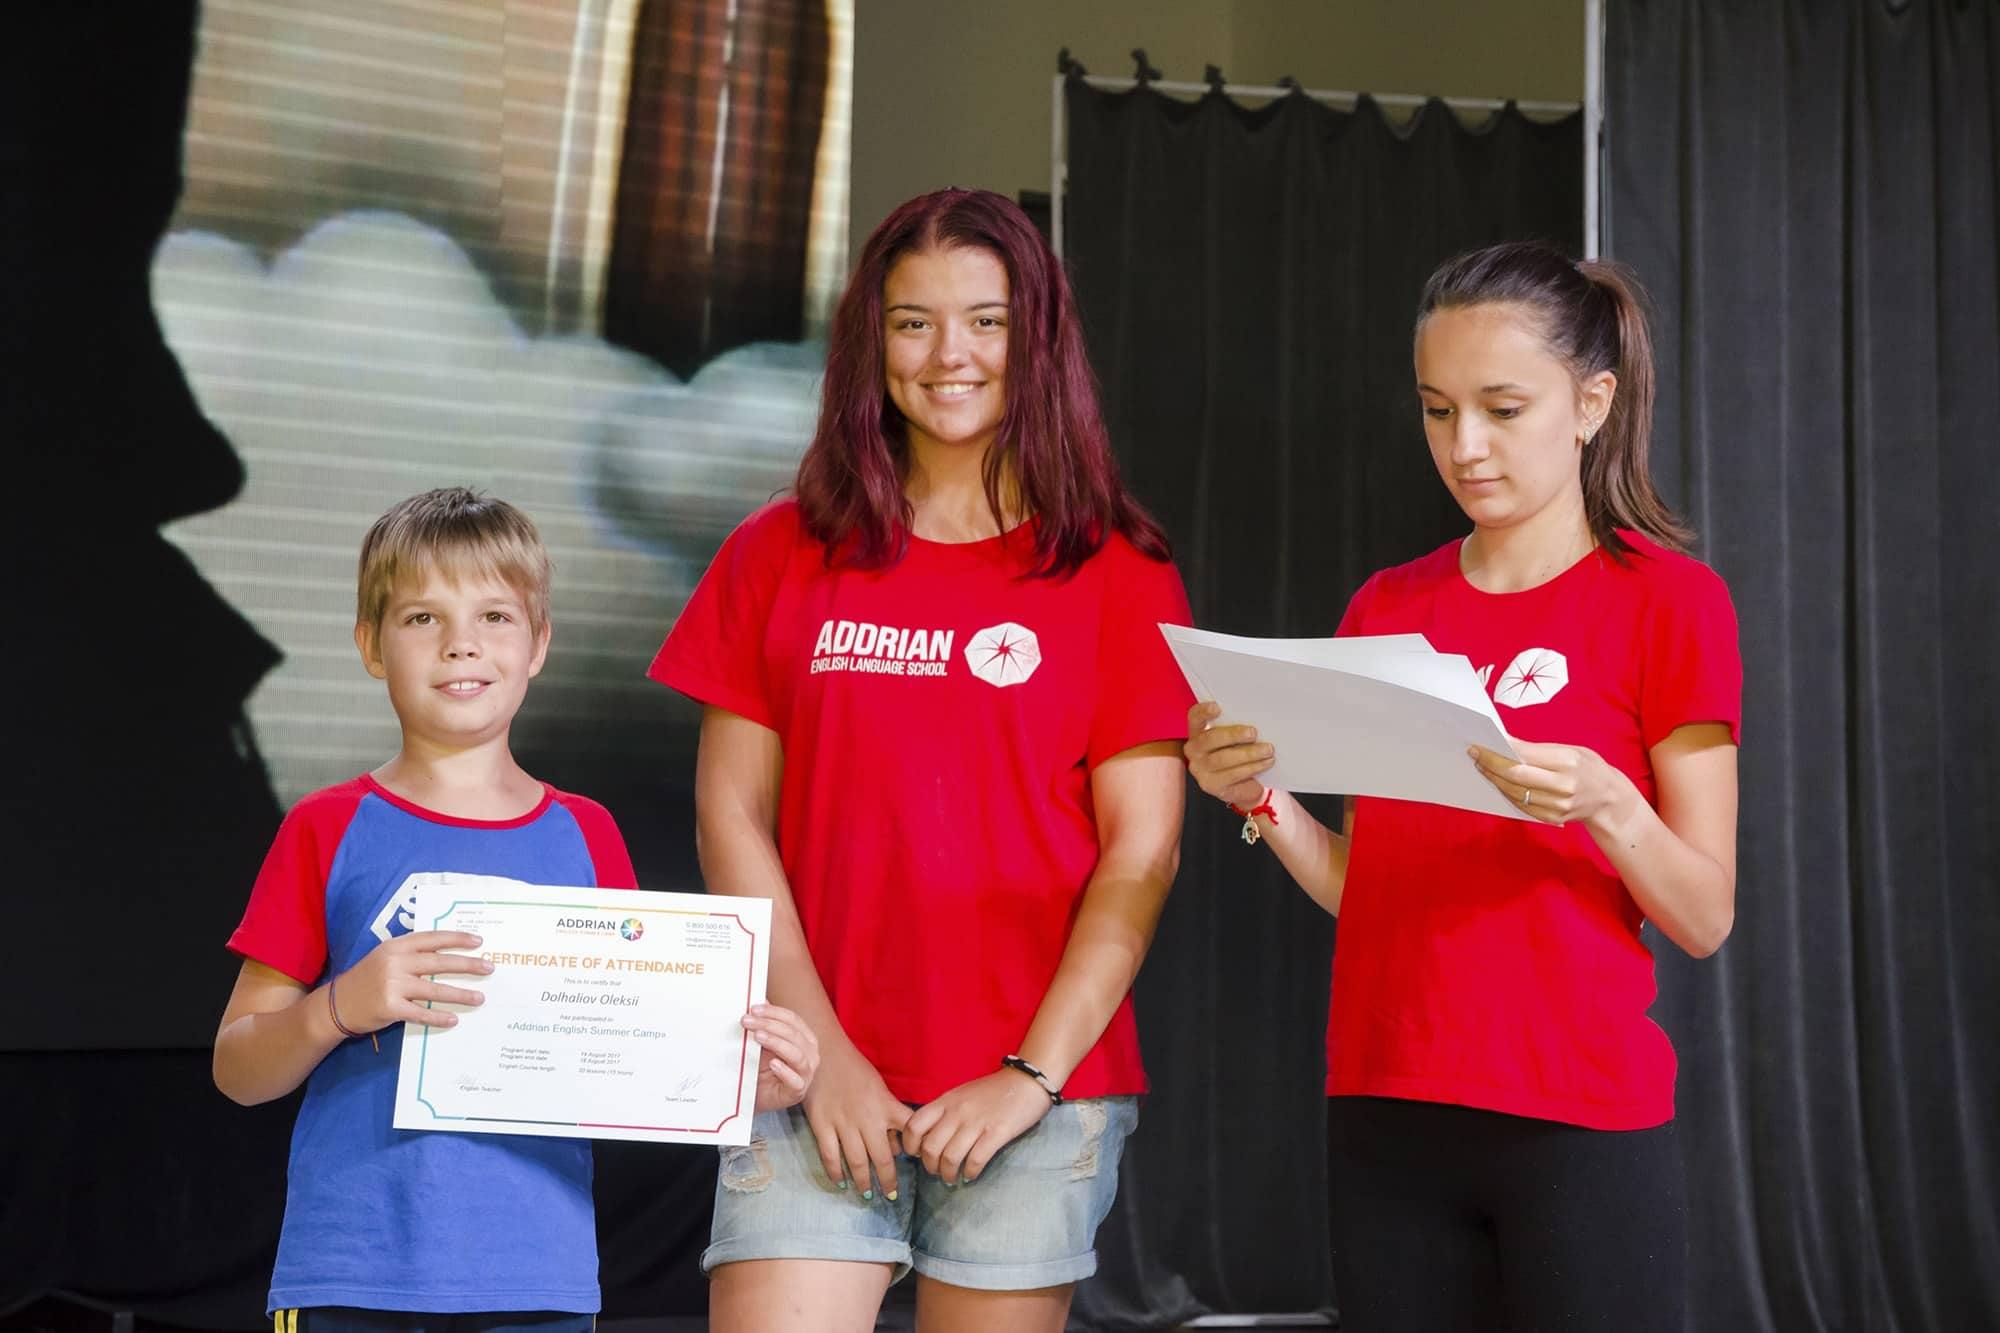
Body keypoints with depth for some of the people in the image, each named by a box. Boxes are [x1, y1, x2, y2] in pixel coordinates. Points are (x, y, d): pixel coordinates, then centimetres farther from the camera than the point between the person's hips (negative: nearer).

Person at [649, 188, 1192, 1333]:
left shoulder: (1116, 572, 4)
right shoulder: (782, 555, 9)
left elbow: (1142, 849, -1)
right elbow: (733, 816, 5)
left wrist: (1032, 1074, -8)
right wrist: (820, 1048, -4)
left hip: (1039, 1086, -1)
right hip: (818, 1080, 1)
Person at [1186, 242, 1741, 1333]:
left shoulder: (1668, 600, -3)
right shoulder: (1385, 610, 10)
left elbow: (1705, 916, -6)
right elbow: (1362, 890, 12)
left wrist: (1603, 804, -24)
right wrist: (1262, 799, -6)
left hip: (1579, 1121, -4)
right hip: (1385, 1119, 4)